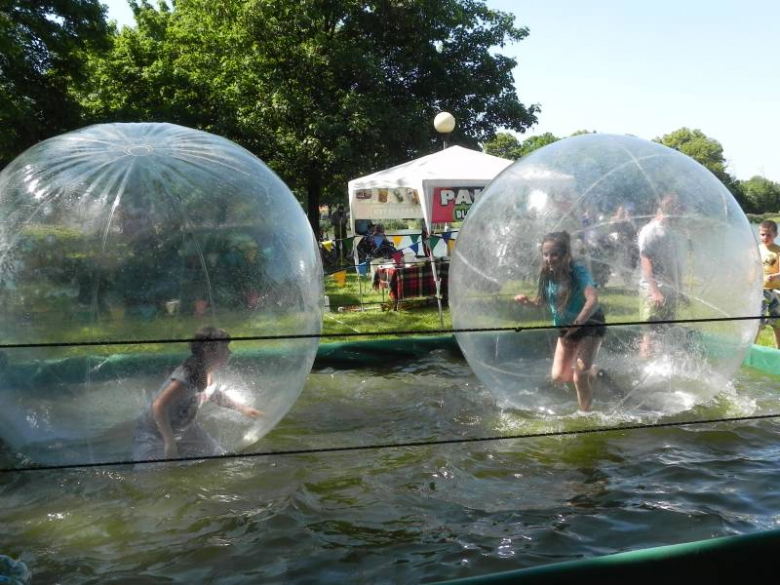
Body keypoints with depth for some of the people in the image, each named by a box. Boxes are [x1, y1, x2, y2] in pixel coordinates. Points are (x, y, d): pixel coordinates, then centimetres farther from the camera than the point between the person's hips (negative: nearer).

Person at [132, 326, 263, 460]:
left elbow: (213, 394, 16)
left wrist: (241, 408, 20)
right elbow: (158, 406, -40)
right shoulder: (187, 376, -34)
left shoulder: (208, 372, -7)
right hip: (155, 435, -8)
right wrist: (170, 443, -35)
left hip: (185, 430, 8)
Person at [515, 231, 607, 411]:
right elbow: (545, 302, 1)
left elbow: (593, 300, -43)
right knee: (558, 377, 7)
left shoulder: (578, 271, -30)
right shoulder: (547, 274, -13)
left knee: (579, 377, -15)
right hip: (566, 328, 6)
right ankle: (591, 371, 34)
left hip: (591, 325, -6)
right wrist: (528, 302, -19)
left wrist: (575, 325, -50)